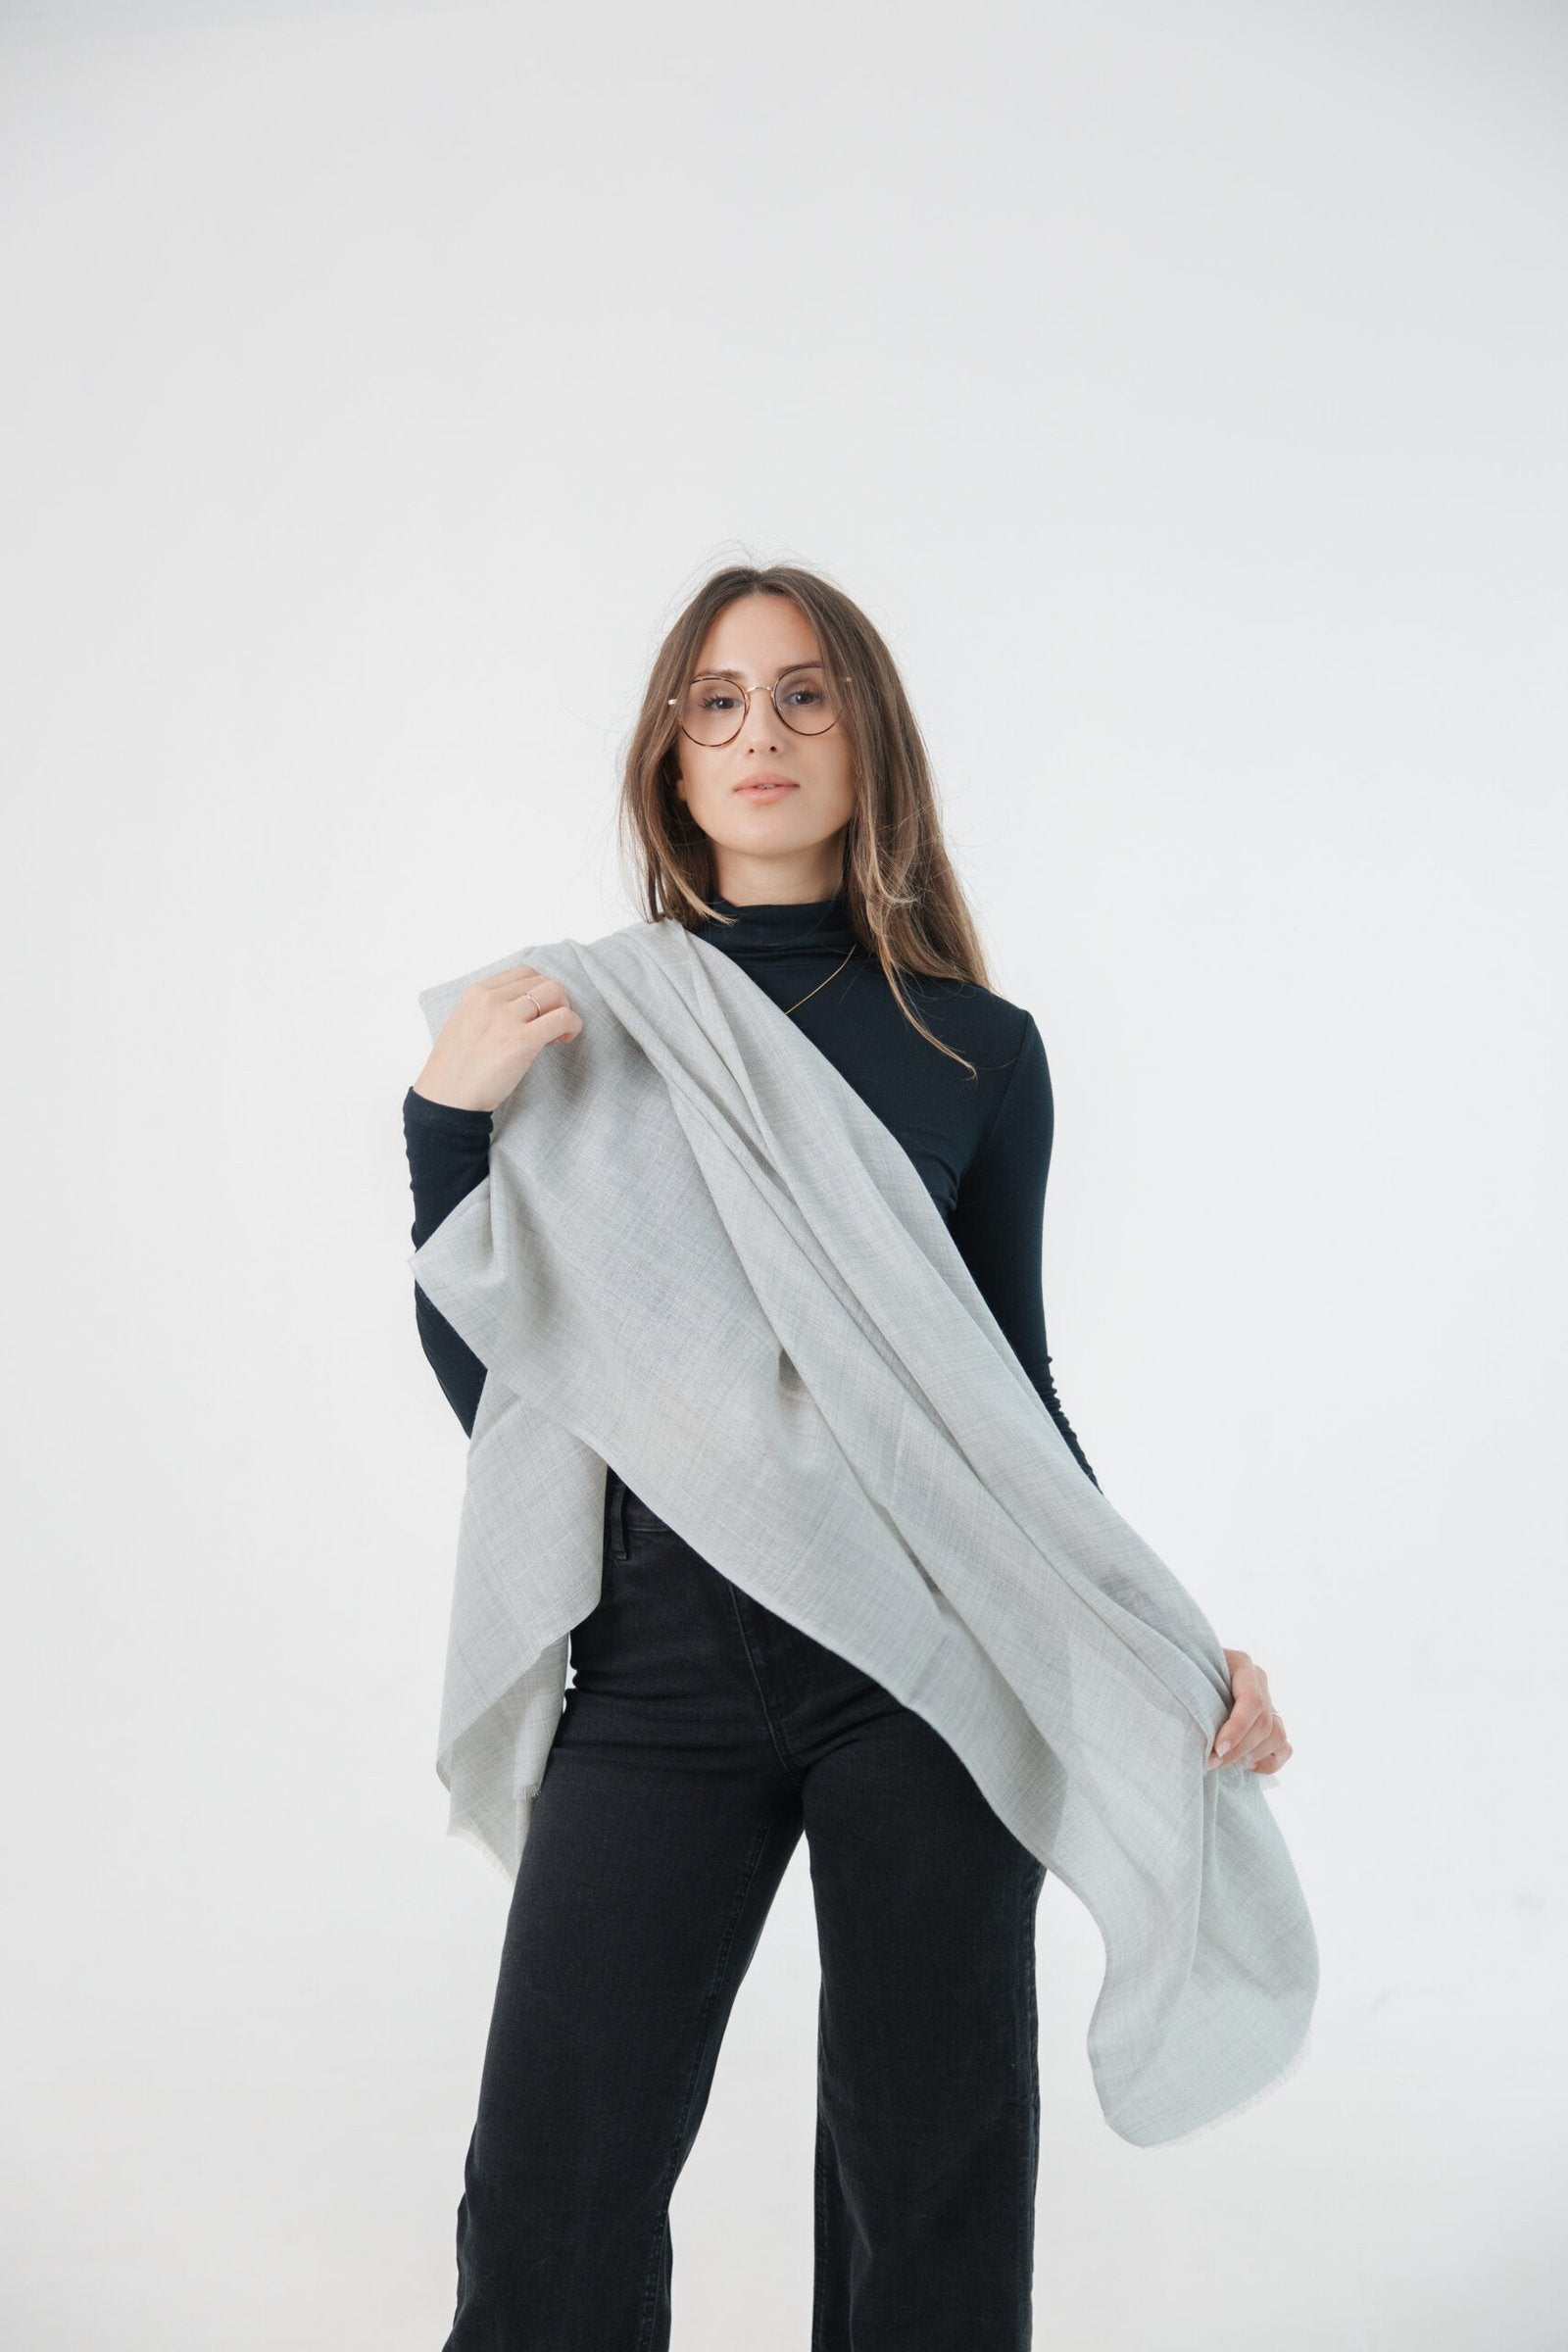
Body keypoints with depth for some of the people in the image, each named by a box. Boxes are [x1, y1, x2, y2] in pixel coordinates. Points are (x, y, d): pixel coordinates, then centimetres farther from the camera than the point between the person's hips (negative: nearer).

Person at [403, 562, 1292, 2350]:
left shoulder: (977, 1048, 5)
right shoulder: (578, 1024, 4)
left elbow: (1012, 1390, 11)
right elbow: (498, 1392, 3)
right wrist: (445, 1120, -9)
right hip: (663, 1649, 0)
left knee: (929, 2170, 10)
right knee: (550, 2190, 1)